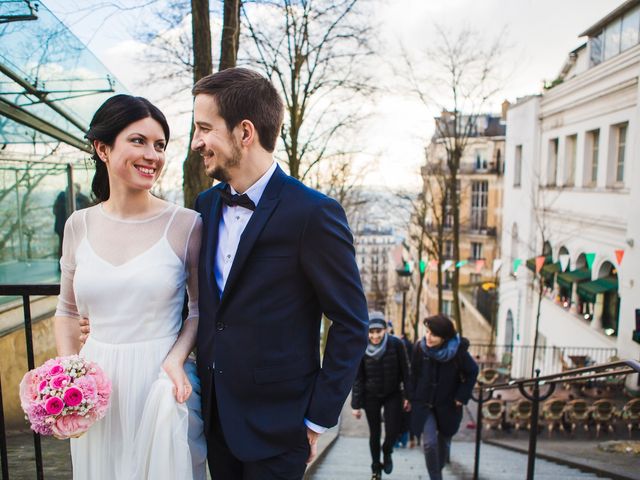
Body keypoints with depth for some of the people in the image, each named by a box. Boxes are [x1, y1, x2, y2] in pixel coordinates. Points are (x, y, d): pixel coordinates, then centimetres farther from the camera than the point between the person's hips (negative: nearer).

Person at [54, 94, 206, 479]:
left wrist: (176, 358, -15)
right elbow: (67, 311, 11)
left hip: (161, 380, -3)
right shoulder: (80, 225, 1)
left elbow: (200, 309, -1)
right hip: (97, 381, 3)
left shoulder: (187, 224, -9)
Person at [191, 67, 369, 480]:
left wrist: (319, 418, -11)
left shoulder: (314, 214, -19)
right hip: (215, 413, 6)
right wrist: (201, 378, 8)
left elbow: (351, 325, -14)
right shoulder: (206, 205, 1)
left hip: (276, 424, -5)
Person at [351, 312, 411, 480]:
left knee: (393, 430, -6)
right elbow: (358, 378, -7)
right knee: (374, 433, 9)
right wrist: (356, 404, -6)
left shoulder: (396, 344, -17)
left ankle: (387, 452, 29)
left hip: (393, 395, 0)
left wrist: (407, 396, -5)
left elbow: (405, 372, -7)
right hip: (371, 396, 1)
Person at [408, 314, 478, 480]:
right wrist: (411, 397, -4)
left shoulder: (457, 350, -19)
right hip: (424, 404, 0)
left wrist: (462, 396, -7)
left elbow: (472, 372, -4)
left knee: (444, 442, 17)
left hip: (447, 405, 1)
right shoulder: (420, 348, -16)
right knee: (430, 442, -13)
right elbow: (414, 374, -3)